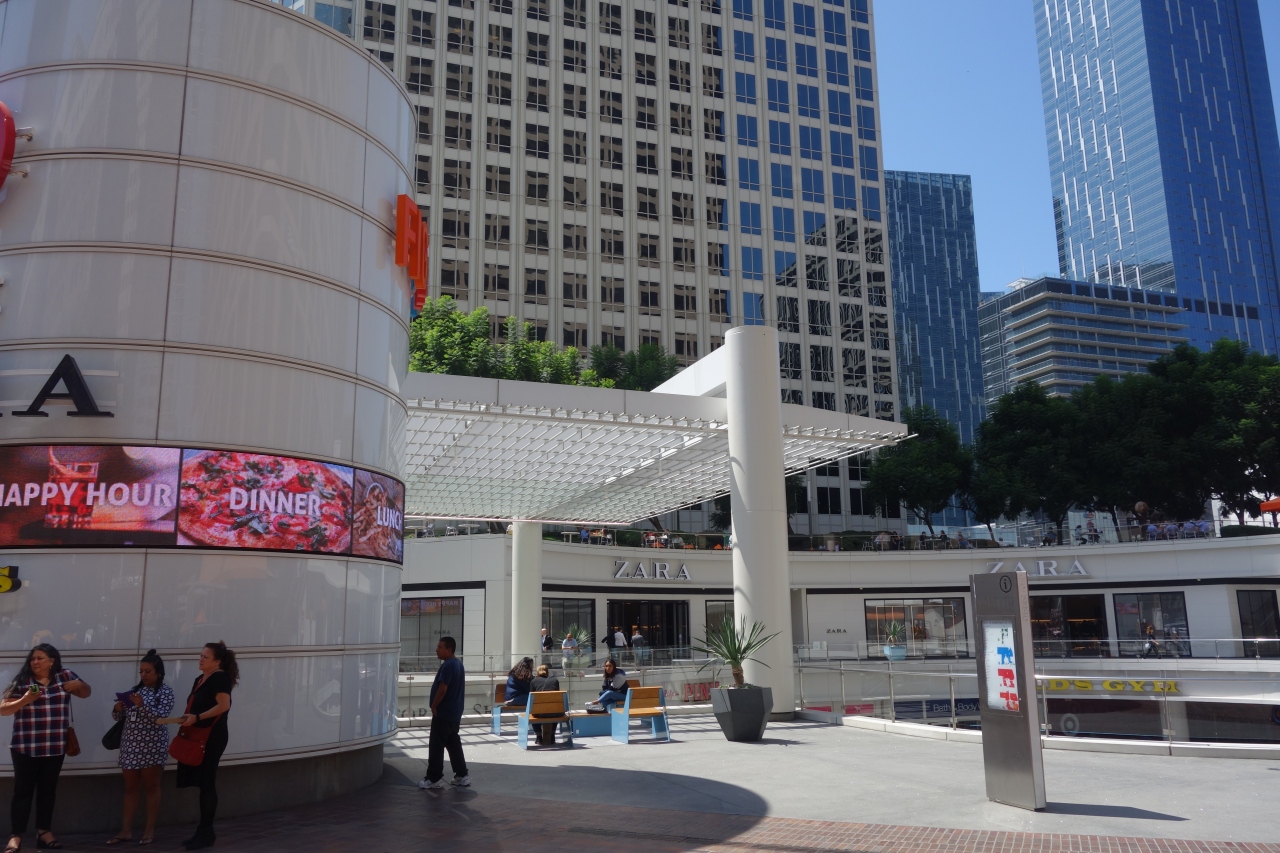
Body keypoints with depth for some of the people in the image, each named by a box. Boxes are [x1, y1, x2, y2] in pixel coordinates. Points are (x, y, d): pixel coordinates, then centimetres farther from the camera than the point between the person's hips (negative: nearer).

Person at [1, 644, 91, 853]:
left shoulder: (65, 676, 4)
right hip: (25, 747, -3)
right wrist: (25, 700, -21)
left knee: (48, 790, 10)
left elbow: (86, 693, 16)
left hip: (55, 747, 3)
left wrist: (78, 685, -7)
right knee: (23, 791, -3)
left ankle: (44, 832, 18)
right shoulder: (22, 681, -3)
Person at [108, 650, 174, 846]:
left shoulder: (165, 690, -5)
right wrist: (118, 708, -12)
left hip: (152, 746, -5)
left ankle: (150, 830, 10)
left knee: (151, 787, 4)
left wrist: (142, 705, -29)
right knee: (130, 788, 9)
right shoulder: (135, 689, 10)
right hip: (130, 745, 5)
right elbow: (118, 717, 10)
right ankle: (126, 830, 15)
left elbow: (161, 716, -17)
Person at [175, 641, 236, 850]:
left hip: (213, 738, -9)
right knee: (202, 783, 12)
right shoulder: (200, 679, 16)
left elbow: (224, 705, -24)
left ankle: (206, 832, 3)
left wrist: (197, 717, -25)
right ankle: (203, 830, 19)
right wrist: (187, 717, 9)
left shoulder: (220, 678, -12)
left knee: (207, 783, -4)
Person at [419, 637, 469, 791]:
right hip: (454, 712, 10)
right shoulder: (458, 663, 13)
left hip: (444, 712, -10)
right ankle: (462, 775, 16)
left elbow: (442, 689, -24)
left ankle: (434, 779, 2)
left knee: (436, 745, -2)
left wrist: (434, 706, -12)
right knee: (453, 744, 14)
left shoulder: (448, 665, -19)